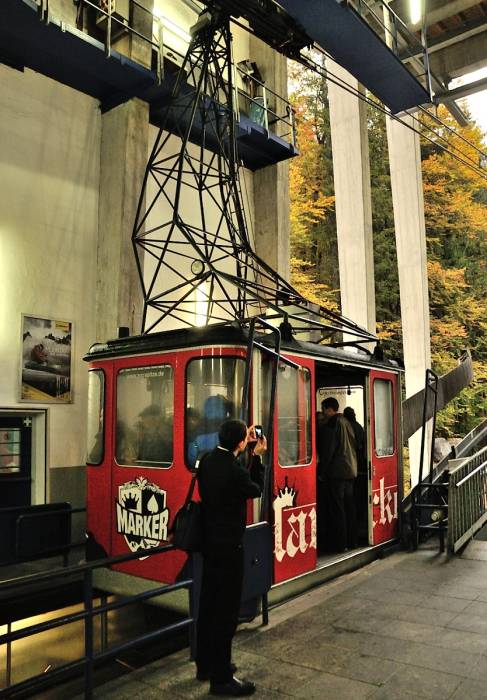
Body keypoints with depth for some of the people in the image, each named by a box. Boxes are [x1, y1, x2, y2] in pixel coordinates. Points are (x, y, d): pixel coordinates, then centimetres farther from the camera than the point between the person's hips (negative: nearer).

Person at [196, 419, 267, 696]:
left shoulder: (207, 460, -2)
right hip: (229, 547, -9)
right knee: (227, 611, 3)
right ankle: (221, 678, 14)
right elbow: (257, 489, -6)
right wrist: (258, 457, 2)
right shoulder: (235, 473, -25)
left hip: (209, 543, 9)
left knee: (209, 605, 19)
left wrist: (247, 449, 16)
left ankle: (206, 665, 33)